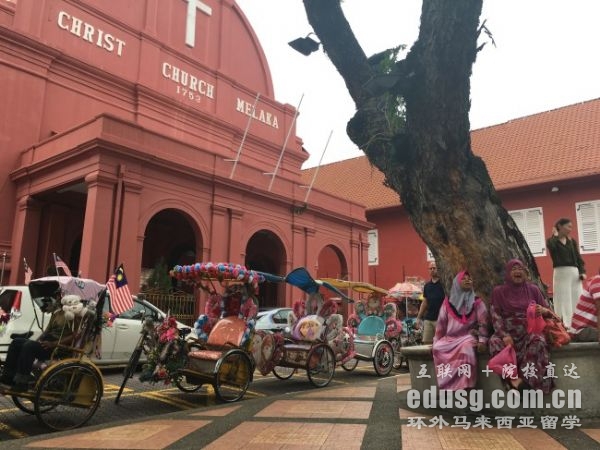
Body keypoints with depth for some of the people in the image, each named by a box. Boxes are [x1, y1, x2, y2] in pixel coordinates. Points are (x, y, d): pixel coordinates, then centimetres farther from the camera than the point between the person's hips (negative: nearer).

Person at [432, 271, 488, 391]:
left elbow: (483, 322, -1)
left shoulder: (476, 302, 7)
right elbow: (441, 322, 12)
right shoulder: (448, 302, 11)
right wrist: (436, 341, 8)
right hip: (450, 337, 2)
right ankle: (447, 385, -21)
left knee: (466, 348, -36)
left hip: (468, 336, -2)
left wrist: (482, 340, -15)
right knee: (438, 349, -26)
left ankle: (465, 387, -34)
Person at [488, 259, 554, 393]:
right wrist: (504, 335, -19)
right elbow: (495, 315, -2)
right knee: (495, 342, -33)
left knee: (538, 341, -34)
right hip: (507, 331, -1)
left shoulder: (533, 289, 12)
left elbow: (548, 311, 13)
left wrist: (544, 311, -14)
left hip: (530, 330, 1)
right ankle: (514, 378, -34)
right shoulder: (498, 291, 8)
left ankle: (525, 378, -34)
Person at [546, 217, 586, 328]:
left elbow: (578, 257, 12)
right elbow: (551, 246, -23)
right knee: (564, 301, -4)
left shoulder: (572, 241, 14)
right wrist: (555, 235, -5)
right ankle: (565, 325, -3)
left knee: (577, 300, 5)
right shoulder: (552, 241, 2)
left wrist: (582, 271, -2)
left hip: (574, 273, 5)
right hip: (560, 273, -4)